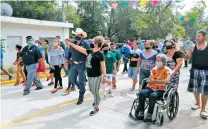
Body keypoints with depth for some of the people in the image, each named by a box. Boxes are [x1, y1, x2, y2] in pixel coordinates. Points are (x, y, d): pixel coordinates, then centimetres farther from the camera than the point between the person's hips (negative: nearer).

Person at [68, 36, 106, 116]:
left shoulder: (100, 54, -16)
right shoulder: (90, 51, 5)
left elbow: (103, 66, -17)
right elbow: (80, 49, 9)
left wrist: (104, 75, -23)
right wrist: (70, 44, 9)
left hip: (97, 76, -8)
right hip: (90, 75, 8)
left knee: (95, 92, 2)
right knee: (92, 90, 23)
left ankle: (96, 108, 18)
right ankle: (97, 99, 50)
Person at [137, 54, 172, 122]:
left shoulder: (167, 70, -1)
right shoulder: (154, 69, 13)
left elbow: (167, 80, -19)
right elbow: (149, 80, 9)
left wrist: (154, 81, -16)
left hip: (160, 90, -4)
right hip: (150, 87, 4)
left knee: (152, 95, -37)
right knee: (142, 93, -27)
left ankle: (149, 115, -26)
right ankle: (141, 113, -19)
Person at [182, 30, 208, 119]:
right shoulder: (193, 47, 3)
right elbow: (187, 57, 6)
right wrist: (182, 53, -11)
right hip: (195, 70, 3)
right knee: (195, 89, 15)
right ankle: (197, 104, 38)